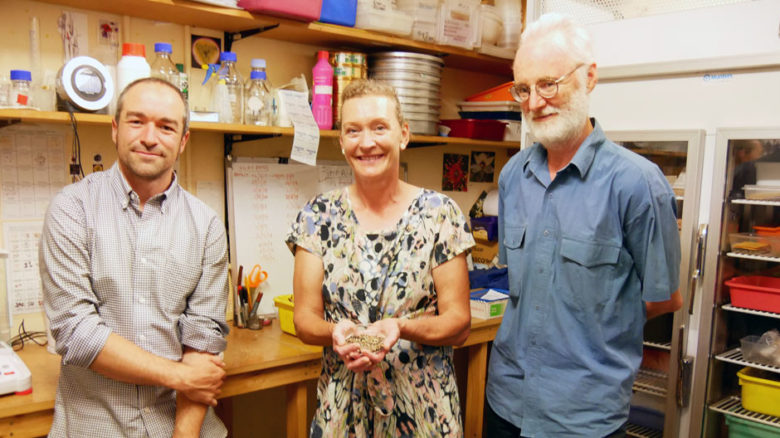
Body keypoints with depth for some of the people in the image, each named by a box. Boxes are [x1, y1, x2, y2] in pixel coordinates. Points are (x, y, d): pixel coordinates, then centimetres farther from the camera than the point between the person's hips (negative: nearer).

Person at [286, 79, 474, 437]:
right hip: (341, 407, 1)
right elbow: (305, 320, -2)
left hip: (425, 407, -1)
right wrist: (336, 333, -22)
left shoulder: (440, 213, -8)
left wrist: (401, 327, -24)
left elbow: (459, 324, -7)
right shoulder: (318, 216, -4)